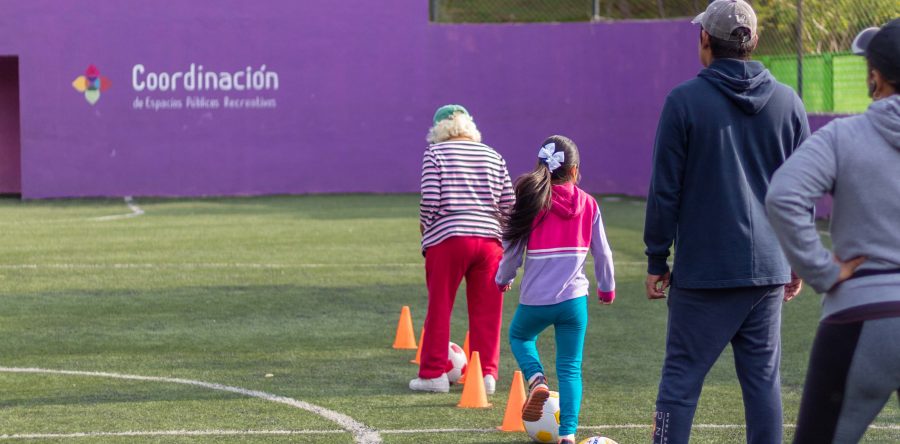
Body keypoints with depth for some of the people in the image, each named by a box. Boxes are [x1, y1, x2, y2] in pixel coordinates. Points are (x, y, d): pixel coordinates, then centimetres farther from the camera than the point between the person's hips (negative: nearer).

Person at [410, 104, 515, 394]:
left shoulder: (435, 153, 1)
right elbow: (508, 202, 8)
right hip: (489, 239, 4)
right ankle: (486, 373, 8)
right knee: (486, 310, 8)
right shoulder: (492, 156, 13)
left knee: (439, 307, 4)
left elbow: (430, 199, -8)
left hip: (447, 239, -3)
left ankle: (434, 373, 6)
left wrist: (424, 227, 7)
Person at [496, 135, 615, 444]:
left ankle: (536, 380, 0)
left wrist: (503, 279, 19)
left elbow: (513, 252, -1)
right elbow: (602, 253, 6)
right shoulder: (588, 204, 0)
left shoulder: (532, 201, -6)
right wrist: (607, 288, 23)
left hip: (535, 300, -1)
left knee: (519, 336, 28)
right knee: (570, 368, 8)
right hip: (574, 299, 1)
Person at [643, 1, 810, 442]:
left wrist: (657, 261, 3)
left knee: (681, 377, 1)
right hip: (768, 268, 4)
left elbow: (665, 189, -5)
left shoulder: (684, 101, -6)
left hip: (704, 272, -4)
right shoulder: (788, 103, 6)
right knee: (762, 378, 8)